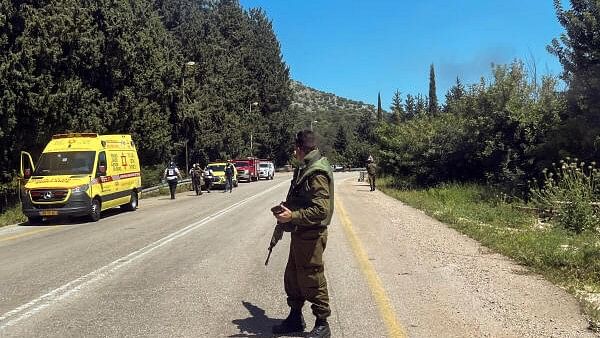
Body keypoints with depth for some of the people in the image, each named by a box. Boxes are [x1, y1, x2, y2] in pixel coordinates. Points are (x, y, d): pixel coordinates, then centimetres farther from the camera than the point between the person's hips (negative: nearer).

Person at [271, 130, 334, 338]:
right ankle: (295, 318, 33)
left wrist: (293, 216, -26)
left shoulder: (317, 174, -21)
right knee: (292, 277, 18)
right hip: (300, 233, 10)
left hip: (311, 236, -10)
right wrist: (286, 210, 14)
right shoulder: (304, 169, 10)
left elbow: (321, 210, -27)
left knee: (312, 281, 2)